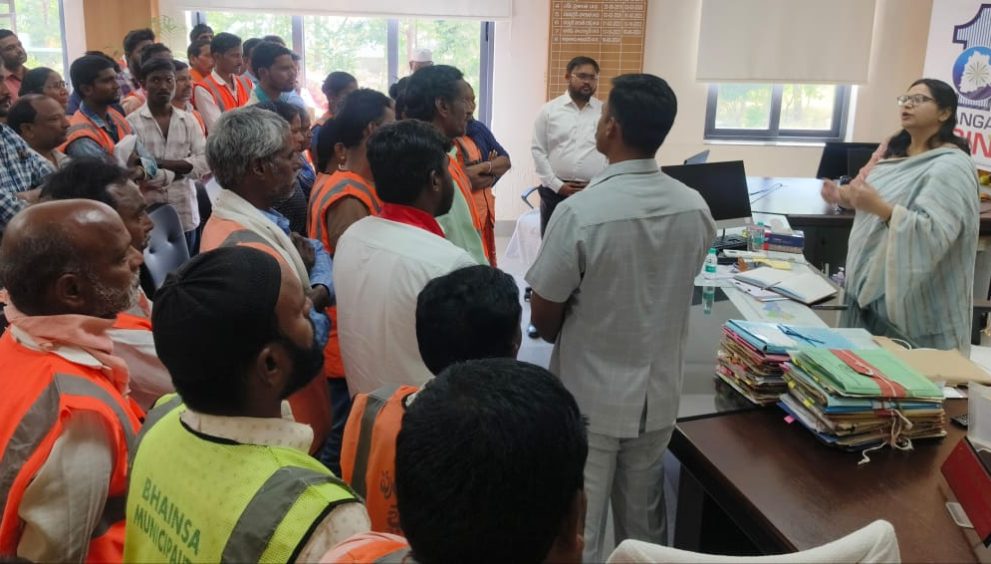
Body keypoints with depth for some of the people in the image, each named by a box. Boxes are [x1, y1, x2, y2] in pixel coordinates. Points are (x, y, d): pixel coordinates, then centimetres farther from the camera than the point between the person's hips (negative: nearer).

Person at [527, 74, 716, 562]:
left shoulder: (580, 212, -23)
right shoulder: (696, 209, -7)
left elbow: (544, 317, -12)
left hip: (589, 394, -5)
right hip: (658, 392, 5)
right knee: (644, 524, 22)